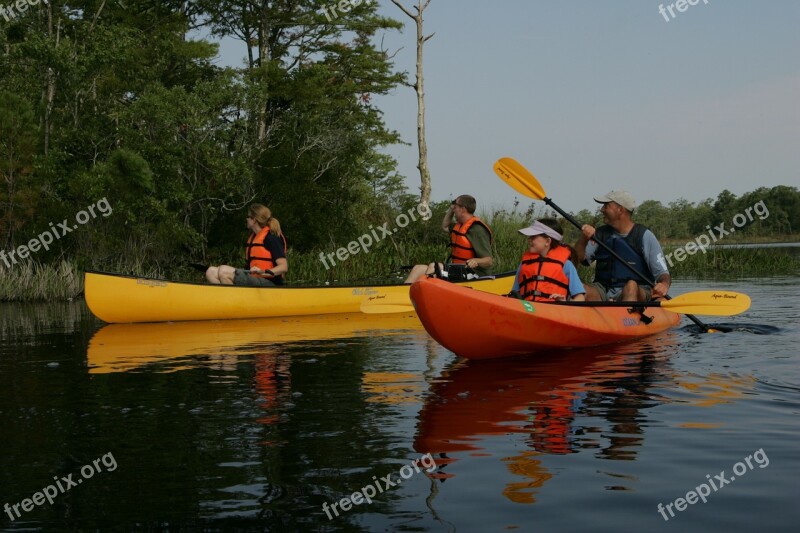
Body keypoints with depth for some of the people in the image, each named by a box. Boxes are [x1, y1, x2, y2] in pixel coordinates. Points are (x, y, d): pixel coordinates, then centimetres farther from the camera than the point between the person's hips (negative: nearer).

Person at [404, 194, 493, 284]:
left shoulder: (477, 229, -13)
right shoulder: (460, 226, 16)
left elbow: (489, 261, -17)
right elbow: (445, 227, 40)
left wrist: (476, 261, -38)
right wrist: (451, 209, 25)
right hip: (456, 269, 10)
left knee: (434, 266, -29)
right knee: (418, 268, -2)